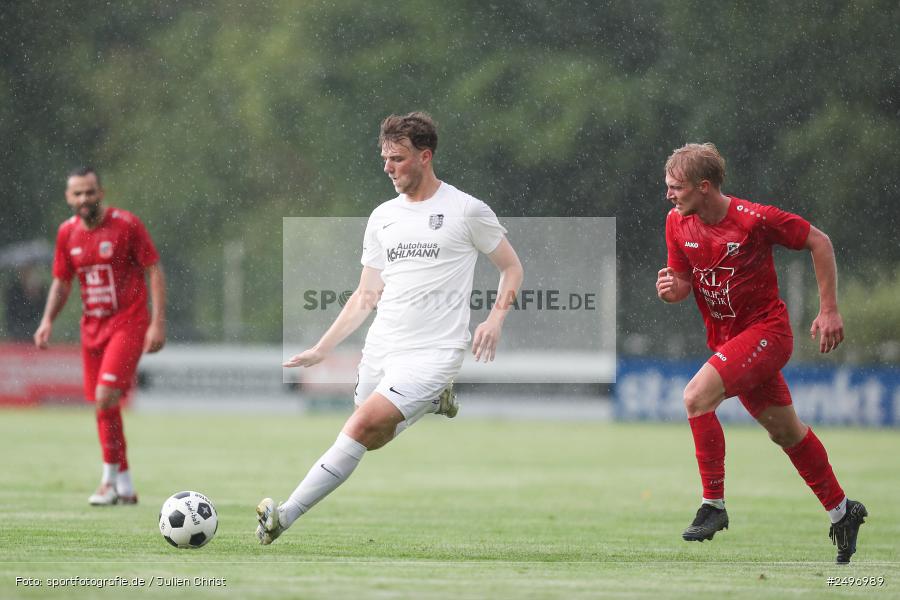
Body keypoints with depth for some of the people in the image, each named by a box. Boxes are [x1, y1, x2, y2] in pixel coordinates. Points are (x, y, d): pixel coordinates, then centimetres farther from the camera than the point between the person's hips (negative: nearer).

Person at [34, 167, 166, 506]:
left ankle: (110, 478, -8)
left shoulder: (127, 225, -10)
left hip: (128, 322, -6)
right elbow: (61, 282, 16)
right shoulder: (67, 233, 6)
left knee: (105, 397, -20)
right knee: (103, 406, 7)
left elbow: (155, 271, -8)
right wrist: (48, 320, 0)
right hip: (92, 325, 6)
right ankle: (125, 488, 16)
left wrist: (158, 323, -14)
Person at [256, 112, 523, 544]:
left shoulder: (466, 211, -2)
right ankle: (433, 401, 36)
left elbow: (511, 268, 7)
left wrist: (495, 320, -10)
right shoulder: (383, 217, 12)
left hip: (431, 354, -7)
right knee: (371, 441, 11)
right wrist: (320, 350, 9)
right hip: (380, 348, 7)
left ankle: (286, 515, -24)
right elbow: (366, 296, 16)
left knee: (362, 426, -22)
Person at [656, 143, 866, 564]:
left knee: (696, 396, -25)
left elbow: (819, 242, -9)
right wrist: (671, 289, -17)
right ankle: (841, 511, 32)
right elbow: (684, 282, 8)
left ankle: (714, 504, -16)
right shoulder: (677, 224, -3)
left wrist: (829, 311, -9)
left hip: (766, 331, -7)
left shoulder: (754, 219, -20)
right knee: (785, 432, 16)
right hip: (726, 339, 7)